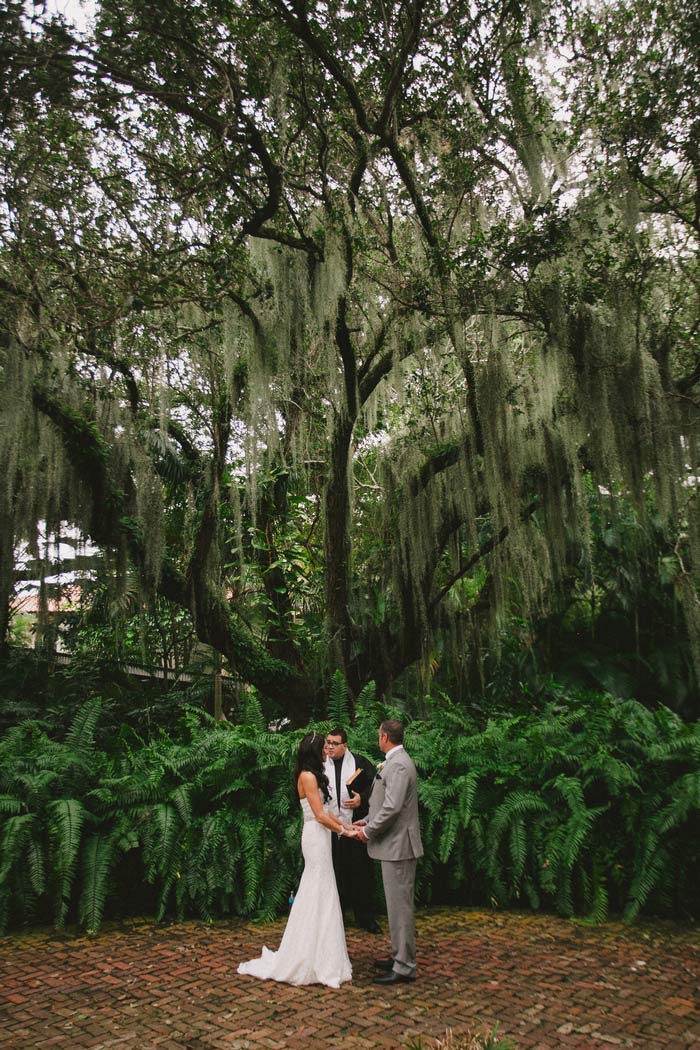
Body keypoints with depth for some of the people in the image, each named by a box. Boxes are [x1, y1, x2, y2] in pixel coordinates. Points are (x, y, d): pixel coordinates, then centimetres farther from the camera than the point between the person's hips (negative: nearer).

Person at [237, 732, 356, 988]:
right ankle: (319, 960, 7)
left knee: (314, 894, 14)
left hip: (319, 837, 9)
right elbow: (320, 815, -19)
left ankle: (306, 956, 24)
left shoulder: (313, 775, 13)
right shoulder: (308, 776, -17)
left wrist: (345, 824, 11)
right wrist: (343, 831, -9)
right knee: (320, 896, -2)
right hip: (317, 837, -9)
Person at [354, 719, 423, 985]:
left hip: (398, 845, -10)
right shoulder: (395, 762, 12)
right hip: (395, 844, 10)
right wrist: (367, 821, 13)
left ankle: (404, 967, 9)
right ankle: (400, 956, 30)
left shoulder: (398, 765, -21)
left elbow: (392, 807, -26)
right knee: (397, 903, 18)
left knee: (400, 905, -1)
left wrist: (369, 831, -14)